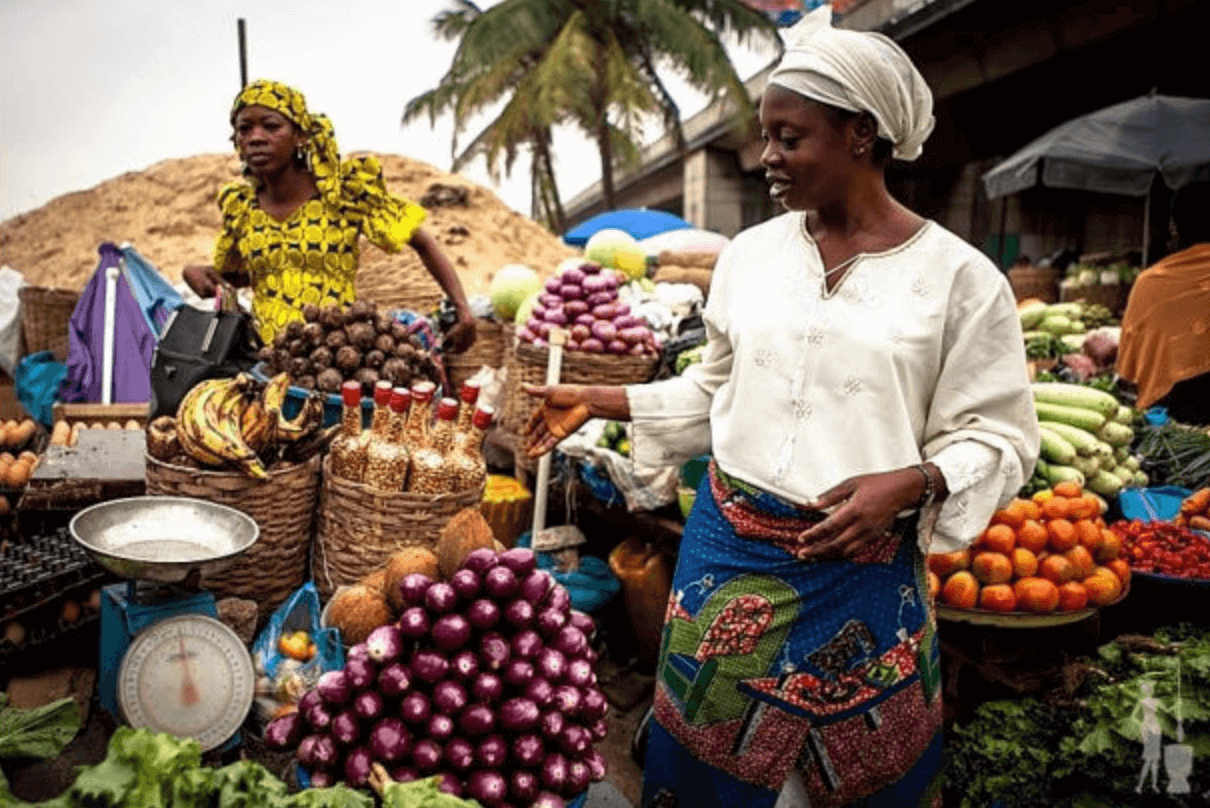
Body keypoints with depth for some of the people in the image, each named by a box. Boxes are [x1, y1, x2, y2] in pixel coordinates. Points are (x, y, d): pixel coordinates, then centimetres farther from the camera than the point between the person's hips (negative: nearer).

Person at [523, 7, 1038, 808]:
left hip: (861, 570, -2)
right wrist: (598, 400, 7)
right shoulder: (751, 252, 4)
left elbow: (996, 437, -4)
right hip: (727, 548, 3)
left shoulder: (960, 276, -8)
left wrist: (909, 484, -22)